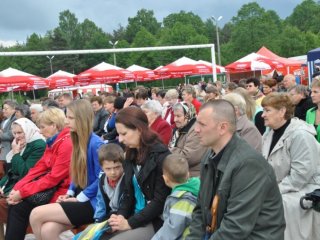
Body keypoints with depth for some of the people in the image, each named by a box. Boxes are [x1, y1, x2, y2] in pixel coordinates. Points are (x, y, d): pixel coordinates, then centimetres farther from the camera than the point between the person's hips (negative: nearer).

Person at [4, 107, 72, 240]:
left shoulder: (67, 143, -20)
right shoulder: (52, 142, 11)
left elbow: (54, 178, -22)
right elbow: (38, 168, 7)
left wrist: (23, 192, -18)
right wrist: (17, 188, -4)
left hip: (61, 189, -9)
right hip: (51, 184, 9)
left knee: (20, 206, -13)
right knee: (14, 203, -3)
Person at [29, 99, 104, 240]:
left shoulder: (96, 144, -16)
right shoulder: (78, 142, 11)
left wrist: (79, 198, -12)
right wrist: (69, 193, 5)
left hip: (92, 203, -7)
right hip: (80, 199, 7)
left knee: (36, 215, -13)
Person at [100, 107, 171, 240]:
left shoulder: (160, 155, -16)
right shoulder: (131, 154, 7)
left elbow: (160, 200, -17)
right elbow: (128, 192, 11)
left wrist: (130, 223, -17)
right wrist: (121, 215, -6)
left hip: (156, 221, -7)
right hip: (134, 216, 7)